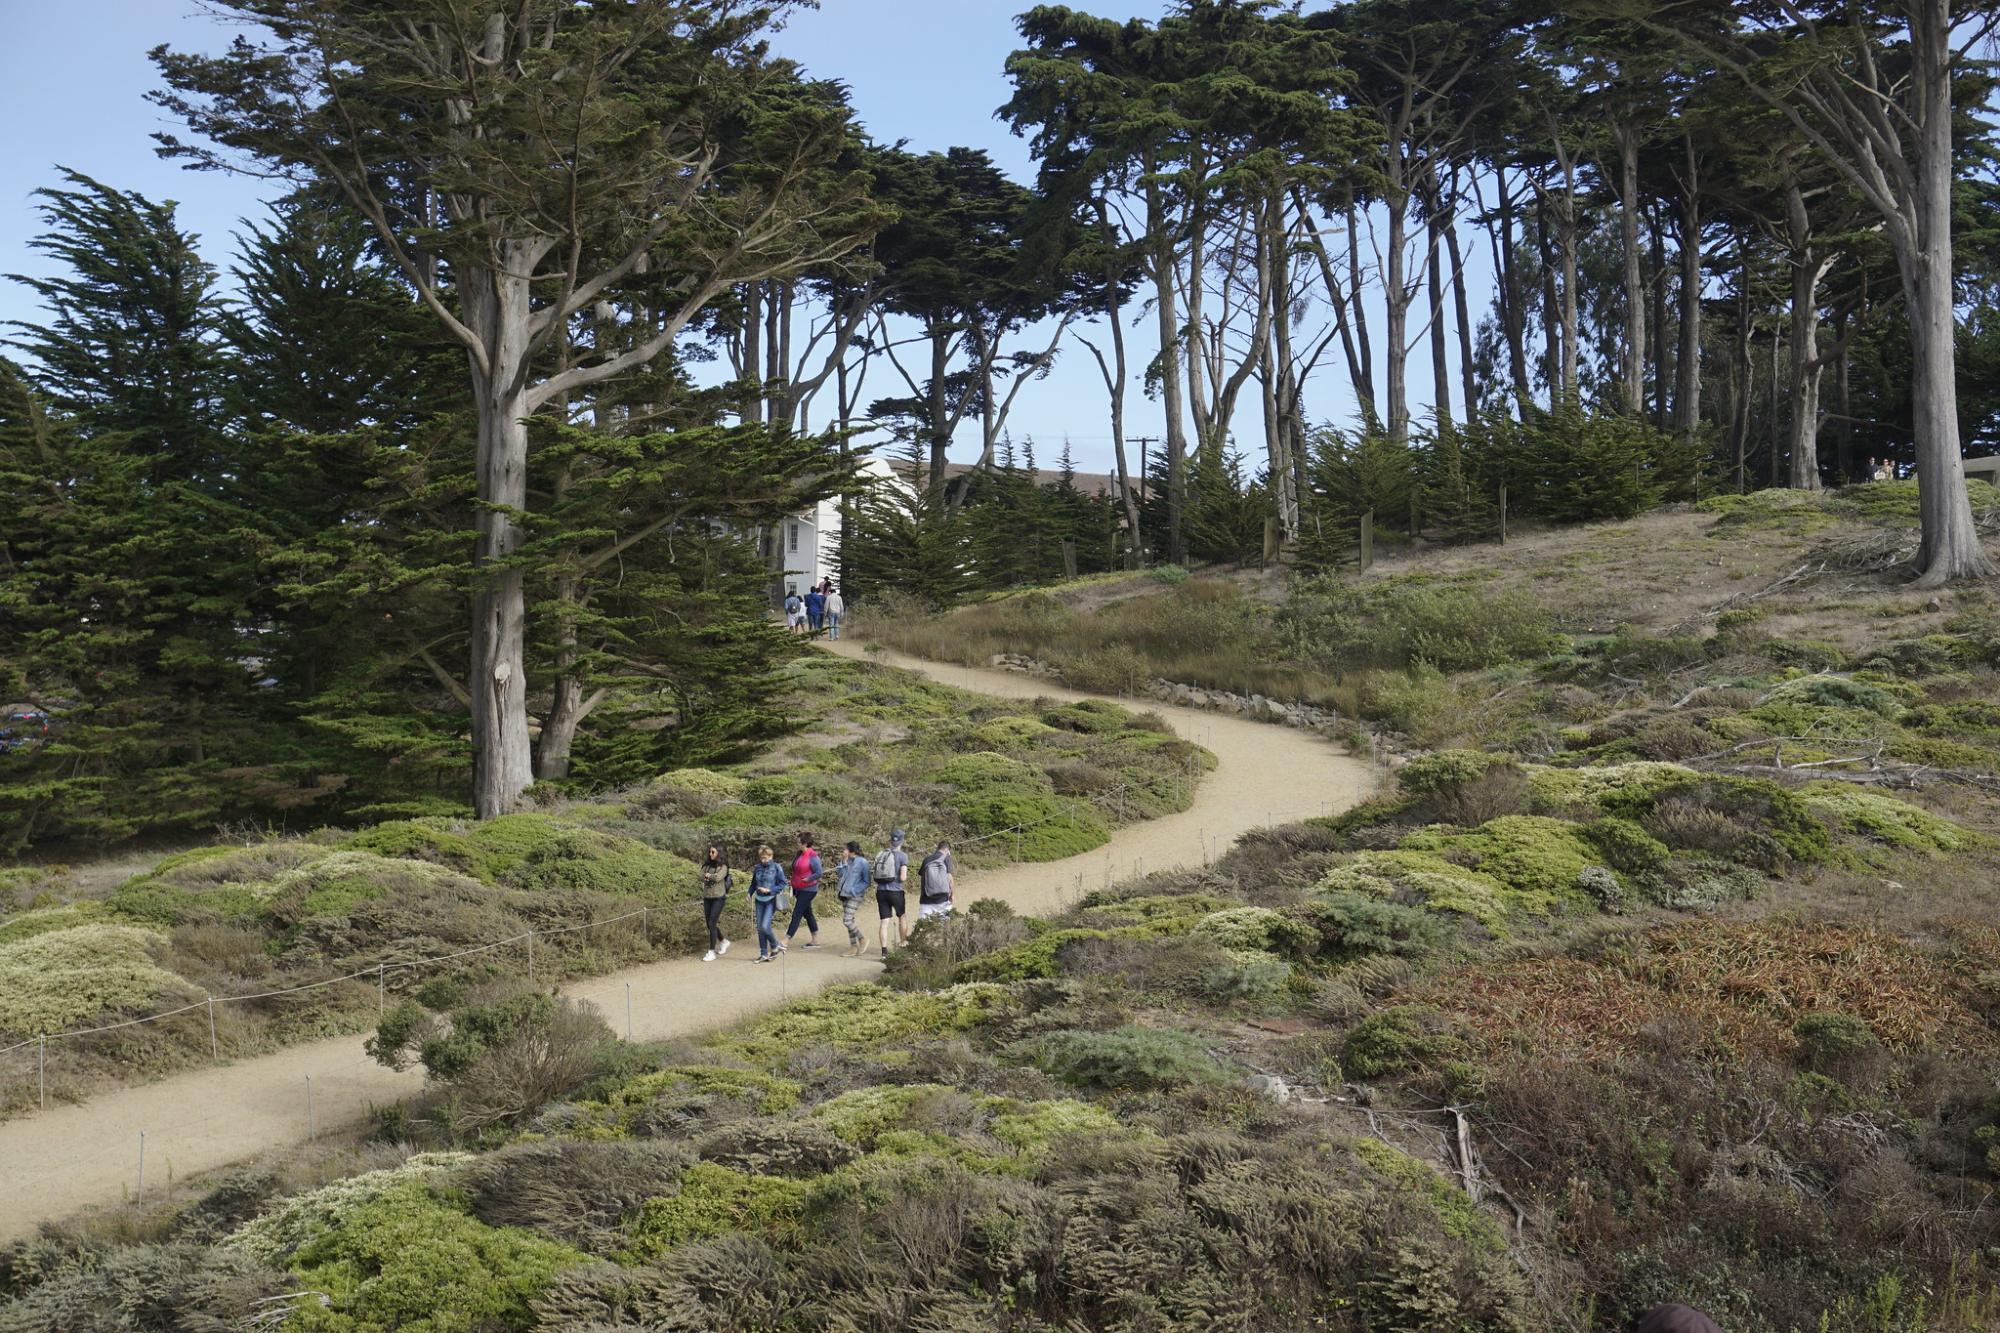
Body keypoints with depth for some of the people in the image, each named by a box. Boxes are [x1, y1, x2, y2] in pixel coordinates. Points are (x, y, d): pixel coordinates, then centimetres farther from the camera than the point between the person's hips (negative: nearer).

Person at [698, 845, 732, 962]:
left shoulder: (723, 866, -5)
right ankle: (723, 942, 35)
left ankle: (711, 952, -6)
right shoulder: (707, 865, 10)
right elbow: (702, 877, -2)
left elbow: (718, 877, -19)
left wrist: (709, 875, -4)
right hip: (707, 897, 6)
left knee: (712, 924, -11)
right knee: (710, 924, 10)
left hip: (718, 898, -6)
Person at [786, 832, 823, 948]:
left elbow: (819, 873, -17)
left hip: (808, 890, -9)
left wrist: (808, 879, -21)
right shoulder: (799, 854, 8)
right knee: (807, 914, 14)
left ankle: (785, 942, -11)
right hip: (798, 889, 9)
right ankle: (815, 940, 23)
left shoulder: (812, 857, -17)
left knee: (796, 915, -10)